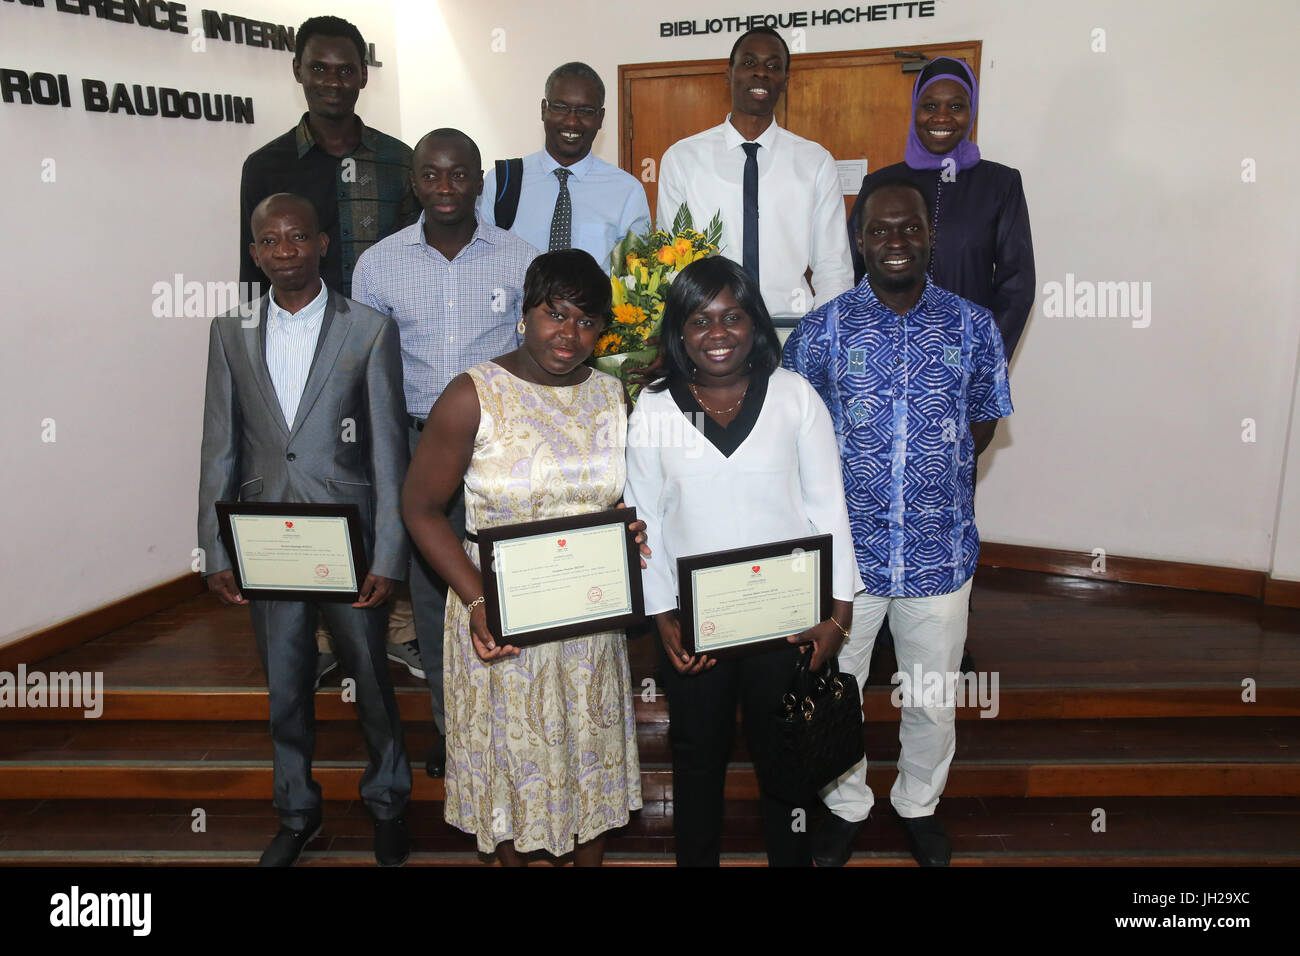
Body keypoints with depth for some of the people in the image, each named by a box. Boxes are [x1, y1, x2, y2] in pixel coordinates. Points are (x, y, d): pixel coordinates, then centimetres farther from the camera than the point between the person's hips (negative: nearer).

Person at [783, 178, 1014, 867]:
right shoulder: (820, 331, -5)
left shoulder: (973, 327, -1)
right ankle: (845, 806, 41)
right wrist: (843, 486, -7)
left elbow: (985, 420, 9)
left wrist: (938, 476, -2)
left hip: (940, 551, 1)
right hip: (844, 550, 0)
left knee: (933, 699, 17)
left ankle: (919, 803, 44)